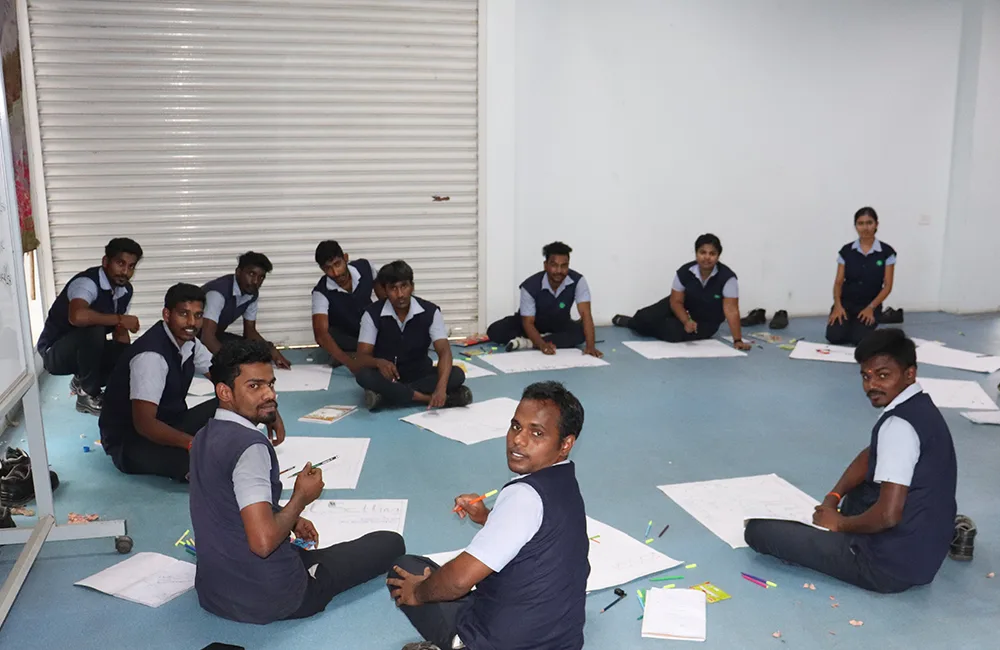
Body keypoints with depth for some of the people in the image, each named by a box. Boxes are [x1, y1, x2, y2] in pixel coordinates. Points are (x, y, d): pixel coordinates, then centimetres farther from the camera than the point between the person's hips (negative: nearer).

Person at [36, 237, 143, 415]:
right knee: (94, 329, -34)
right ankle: (88, 395, -15)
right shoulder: (87, 282, -27)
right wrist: (120, 319, -35)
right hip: (55, 352, -7)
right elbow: (77, 316, -48)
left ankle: (83, 381, 13)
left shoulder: (126, 290, -2)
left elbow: (120, 333, 6)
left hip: (84, 350, 8)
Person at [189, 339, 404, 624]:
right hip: (270, 599, -9)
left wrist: (291, 519, 11)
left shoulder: (204, 438, 5)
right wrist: (301, 498, -15)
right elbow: (263, 542, -31)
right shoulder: (249, 445, -25)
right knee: (391, 543, 2)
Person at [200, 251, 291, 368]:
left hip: (215, 336, 8)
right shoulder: (218, 292, -32)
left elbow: (250, 330, 4)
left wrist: (271, 349, -14)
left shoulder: (252, 294, -5)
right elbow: (207, 336, -39)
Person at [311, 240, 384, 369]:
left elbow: (383, 295, 3)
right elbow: (321, 335, -42)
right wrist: (350, 363, -53)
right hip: (343, 335, -4)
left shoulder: (365, 267, -21)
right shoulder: (321, 292, -30)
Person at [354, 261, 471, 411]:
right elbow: (360, 360, -16)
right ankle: (428, 398, -34)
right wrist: (378, 362, -42)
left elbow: (444, 352, -21)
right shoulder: (373, 314, -12)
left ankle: (387, 395, -30)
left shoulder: (430, 311, -11)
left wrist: (441, 387, -40)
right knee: (364, 375, -35)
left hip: (419, 374, 1)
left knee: (457, 374, -26)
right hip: (387, 376, -1)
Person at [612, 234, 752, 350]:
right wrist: (686, 321, -30)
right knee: (645, 317, -13)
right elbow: (676, 301, -13)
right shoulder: (684, 272, -20)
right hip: (684, 310, 2)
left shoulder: (727, 277, -29)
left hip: (706, 322, -2)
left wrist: (738, 340, -35)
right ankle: (632, 322, 27)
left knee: (673, 333, -27)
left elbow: (731, 310, -30)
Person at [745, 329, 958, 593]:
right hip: (927, 549, 10)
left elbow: (888, 515, -28)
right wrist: (834, 497, 6)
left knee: (758, 529, -11)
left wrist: (840, 523, -10)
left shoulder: (899, 425, -24)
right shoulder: (919, 407, 7)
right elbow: (871, 457, 20)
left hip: (893, 564, -10)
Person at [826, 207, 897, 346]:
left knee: (859, 339, -27)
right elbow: (838, 282, 0)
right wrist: (837, 305, -17)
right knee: (834, 336, -23)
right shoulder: (846, 251, 0)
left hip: (870, 305, -1)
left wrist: (871, 308, -16)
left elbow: (887, 286, -4)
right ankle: (849, 323, 12)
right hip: (846, 302, 1)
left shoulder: (886, 252, -4)